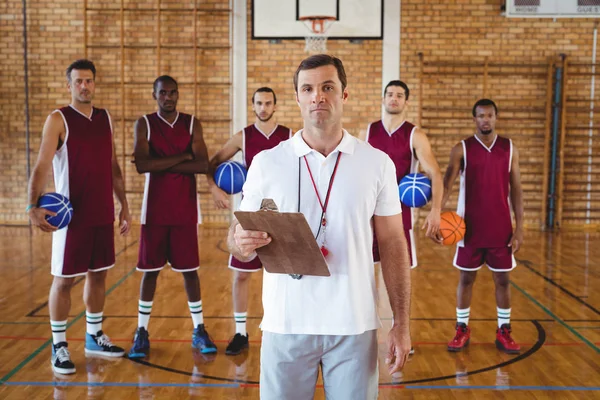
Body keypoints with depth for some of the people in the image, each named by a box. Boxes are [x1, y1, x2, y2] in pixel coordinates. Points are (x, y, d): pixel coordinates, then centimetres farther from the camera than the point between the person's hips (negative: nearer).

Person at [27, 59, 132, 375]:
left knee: (98, 275, 13)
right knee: (64, 280, 2)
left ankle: (94, 337, 28)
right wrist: (33, 206, -28)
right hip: (70, 215, -5)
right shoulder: (58, 120, -7)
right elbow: (41, 167, -14)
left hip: (103, 214, 5)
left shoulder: (105, 118, 10)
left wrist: (124, 205, 12)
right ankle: (59, 346, 14)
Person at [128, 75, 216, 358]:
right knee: (150, 270, 5)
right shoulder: (144, 125, 0)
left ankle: (199, 330, 17)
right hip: (155, 210, -1)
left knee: (189, 269, 6)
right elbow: (142, 165, -16)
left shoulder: (192, 124, 3)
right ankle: (142, 332, 17)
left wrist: (162, 164, -15)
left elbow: (203, 165, -9)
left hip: (185, 210, 1)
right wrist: (182, 157, -14)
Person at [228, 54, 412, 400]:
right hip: (285, 325, 0)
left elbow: (393, 245, 2)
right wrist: (241, 243, -21)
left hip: (355, 326, 0)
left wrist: (402, 324, -1)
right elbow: (240, 236, 3)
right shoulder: (266, 163, -1)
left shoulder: (377, 163, 0)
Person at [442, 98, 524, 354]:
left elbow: (516, 189, 4)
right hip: (470, 227, -1)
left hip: (501, 228, 2)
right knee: (466, 278, 7)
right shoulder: (461, 149, -2)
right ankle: (462, 330, 19)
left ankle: (504, 332, 20)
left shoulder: (509, 149, 4)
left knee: (503, 279, 8)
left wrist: (519, 227, -1)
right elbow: (447, 184, -9)